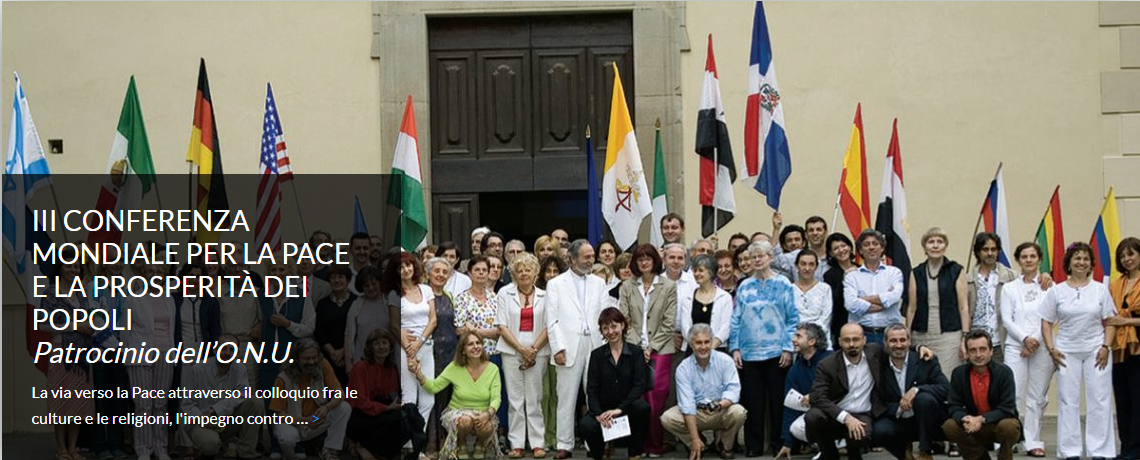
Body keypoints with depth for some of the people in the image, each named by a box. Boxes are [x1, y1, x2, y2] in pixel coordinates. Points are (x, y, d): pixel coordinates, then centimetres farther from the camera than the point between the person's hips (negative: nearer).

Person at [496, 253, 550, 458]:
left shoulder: (543, 296, 7)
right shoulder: (505, 293, 6)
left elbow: (548, 327, 4)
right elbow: (502, 326, 1)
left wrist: (534, 349, -9)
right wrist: (522, 349, -8)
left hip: (538, 351, 0)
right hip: (511, 351, 0)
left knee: (534, 399, -1)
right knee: (515, 399, 0)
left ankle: (537, 443, 2)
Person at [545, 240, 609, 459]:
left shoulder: (598, 283, 13)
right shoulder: (556, 284, 4)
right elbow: (552, 321, 0)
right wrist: (558, 348, -9)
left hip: (595, 346, 3)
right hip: (569, 347, -3)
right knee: (566, 398, 0)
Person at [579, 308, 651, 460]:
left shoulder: (636, 352, 1)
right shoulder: (597, 355, 5)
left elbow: (640, 385, -9)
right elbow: (592, 389, -2)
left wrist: (619, 409, -22)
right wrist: (598, 414, -21)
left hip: (627, 408, 0)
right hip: (603, 409, 1)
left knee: (642, 407, -34)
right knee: (586, 425, -31)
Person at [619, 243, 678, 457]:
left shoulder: (668, 287, 4)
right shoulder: (627, 287, 10)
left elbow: (668, 323, 2)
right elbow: (624, 319, 6)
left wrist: (651, 347, -4)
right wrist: (638, 347, -3)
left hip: (660, 349, -2)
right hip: (635, 349, 2)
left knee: (657, 396, -8)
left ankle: (656, 444, 2)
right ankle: (640, 443, 3)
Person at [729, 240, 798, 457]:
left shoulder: (783, 285, 1)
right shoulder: (745, 287, 9)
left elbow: (792, 318, -1)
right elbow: (736, 319, 9)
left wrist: (788, 348, -8)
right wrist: (735, 348, 1)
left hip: (776, 352, -2)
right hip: (749, 352, 2)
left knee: (777, 399, 3)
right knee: (752, 400, 4)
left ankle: (778, 443, 12)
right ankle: (753, 445, 10)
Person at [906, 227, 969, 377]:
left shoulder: (956, 271, 4)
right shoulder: (916, 274, 11)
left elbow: (963, 307, 2)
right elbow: (912, 308, 11)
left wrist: (965, 338, -4)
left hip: (949, 335, -2)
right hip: (921, 336, 2)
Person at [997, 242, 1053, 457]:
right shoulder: (1009, 288, 9)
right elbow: (1006, 319, 2)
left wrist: (1036, 340, -9)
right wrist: (1025, 339, -11)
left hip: (1042, 348, 0)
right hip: (1016, 347, 0)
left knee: (1037, 397, 3)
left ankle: (1033, 442, 7)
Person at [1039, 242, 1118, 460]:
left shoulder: (1100, 290, 5)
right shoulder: (1056, 291, 4)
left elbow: (1110, 322, 5)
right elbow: (1046, 322, 4)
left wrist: (1106, 347, -7)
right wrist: (1051, 349, -5)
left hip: (1096, 351, 0)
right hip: (1067, 352, 0)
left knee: (1099, 401, 0)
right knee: (1068, 402, 4)